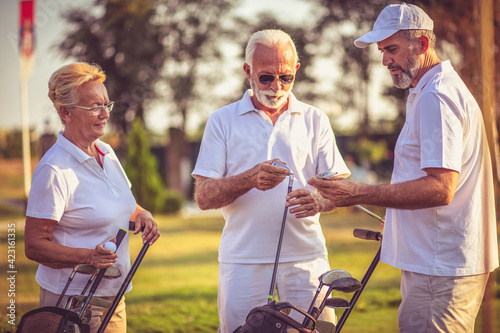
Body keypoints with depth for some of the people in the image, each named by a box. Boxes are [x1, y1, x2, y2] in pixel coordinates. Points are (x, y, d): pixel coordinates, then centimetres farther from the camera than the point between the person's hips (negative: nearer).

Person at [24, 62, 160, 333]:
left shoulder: (106, 154, 8)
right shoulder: (54, 170, -17)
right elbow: (34, 246, -17)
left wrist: (143, 215, 2)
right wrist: (88, 257, -29)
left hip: (113, 296, 7)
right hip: (72, 300, -7)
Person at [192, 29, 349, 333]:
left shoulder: (315, 120, 11)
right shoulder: (223, 121, 6)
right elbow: (204, 196, -1)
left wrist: (319, 200, -17)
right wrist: (251, 179, -19)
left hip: (305, 259, 1)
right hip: (242, 262, -1)